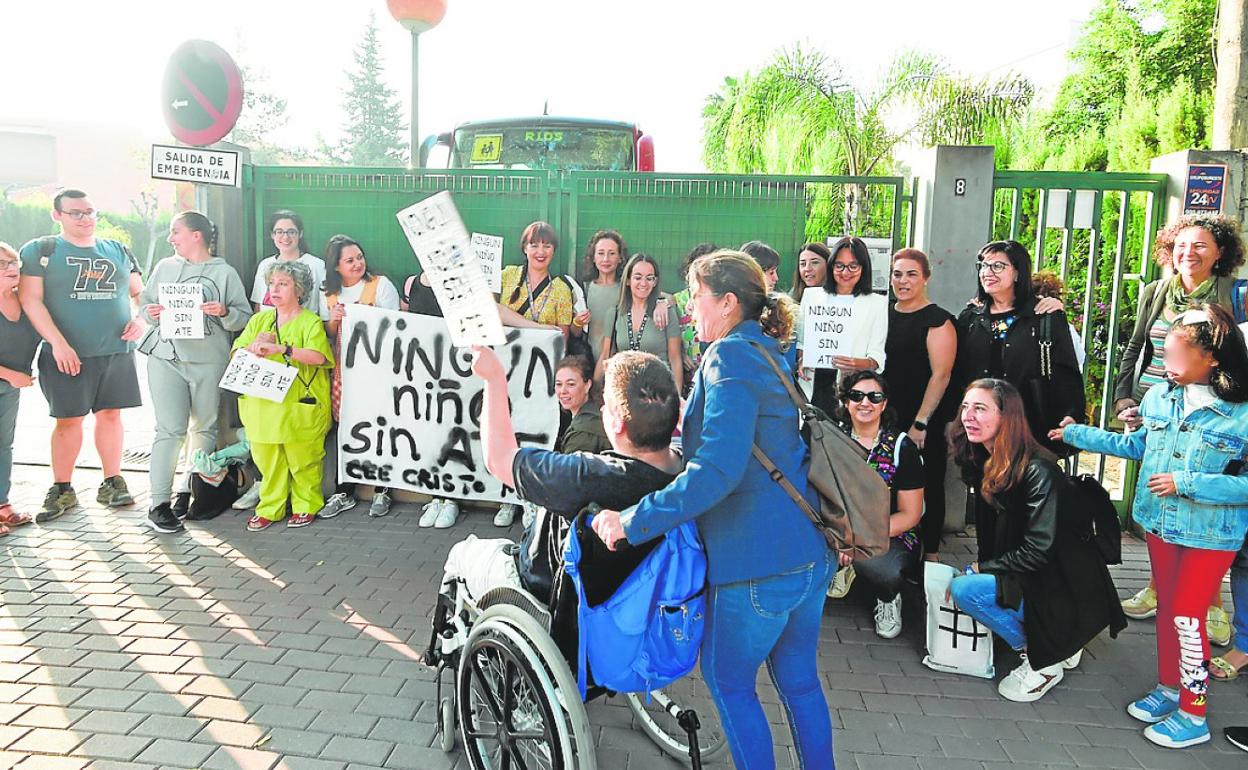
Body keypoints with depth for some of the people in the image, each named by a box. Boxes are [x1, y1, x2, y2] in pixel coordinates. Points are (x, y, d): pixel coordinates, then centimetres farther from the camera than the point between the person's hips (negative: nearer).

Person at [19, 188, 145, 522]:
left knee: (111, 414, 6)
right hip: (68, 354, -3)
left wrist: (140, 320, -1)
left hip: (117, 351, 3)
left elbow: (140, 292, 20)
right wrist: (58, 344, -15)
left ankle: (112, 483, 15)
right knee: (69, 420, 1)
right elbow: (30, 300, -6)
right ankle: (62, 489, 13)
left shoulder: (119, 252, 13)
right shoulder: (40, 251, 2)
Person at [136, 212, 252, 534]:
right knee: (170, 429, -7)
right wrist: (152, 313, -6)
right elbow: (144, 304, 15)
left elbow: (244, 318, 1)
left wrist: (225, 312, -19)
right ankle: (159, 504, -3)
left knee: (205, 428, 7)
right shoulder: (165, 267, 13)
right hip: (166, 358, 0)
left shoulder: (225, 272, 4)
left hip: (209, 361, 0)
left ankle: (188, 490, 22)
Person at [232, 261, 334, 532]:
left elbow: (318, 356, -20)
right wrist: (254, 347, -12)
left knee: (303, 461, 3)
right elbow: (237, 355, 10)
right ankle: (269, 508, 19)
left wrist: (280, 348, -28)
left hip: (299, 407, -4)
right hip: (263, 406, 5)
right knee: (267, 461, 7)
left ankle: (305, 506, 19)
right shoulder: (259, 320, 15)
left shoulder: (310, 322, -3)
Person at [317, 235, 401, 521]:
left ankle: (381, 492, 14)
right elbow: (331, 336, 17)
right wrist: (333, 320, -4)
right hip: (344, 369, 4)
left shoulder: (381, 284, -4)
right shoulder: (331, 292, 10)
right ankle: (344, 493, 17)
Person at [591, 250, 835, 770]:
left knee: (728, 681, 12)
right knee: (799, 678, 22)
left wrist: (632, 522, -23)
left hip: (757, 563, -9)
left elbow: (718, 469, -27)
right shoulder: (767, 354, 13)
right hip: (811, 554, 9)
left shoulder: (731, 356, -16)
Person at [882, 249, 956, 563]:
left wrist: (920, 423, -17)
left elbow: (941, 374, -13)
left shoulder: (938, 320, -7)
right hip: (888, 419, 5)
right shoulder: (883, 314, 9)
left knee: (929, 487, 6)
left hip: (928, 424, -5)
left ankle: (930, 554, 19)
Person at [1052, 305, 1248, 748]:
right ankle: (1168, 687, 37)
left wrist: (1187, 483, -24)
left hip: (1210, 534, -5)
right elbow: (1137, 446, 14)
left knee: (1186, 617, 0)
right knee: (1167, 609, 18)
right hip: (1160, 523, 5)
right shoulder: (1160, 397, -3)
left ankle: (1194, 714, 18)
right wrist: (1076, 435, 12)